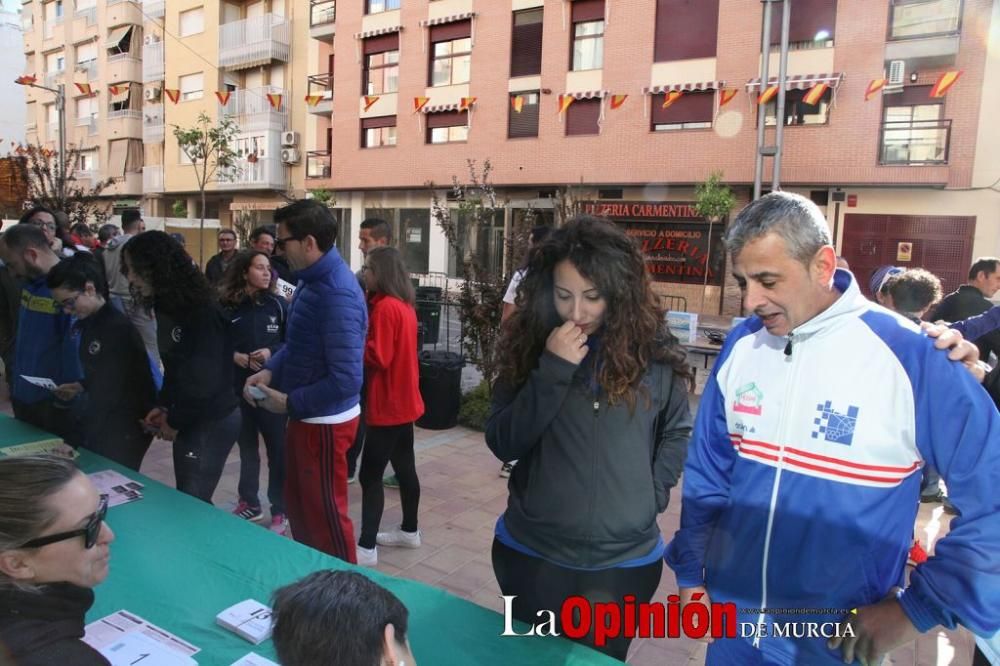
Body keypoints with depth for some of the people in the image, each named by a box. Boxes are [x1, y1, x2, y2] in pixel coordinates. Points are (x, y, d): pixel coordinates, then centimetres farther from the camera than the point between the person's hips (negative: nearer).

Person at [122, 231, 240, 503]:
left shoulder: (201, 311, -21)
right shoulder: (168, 306, 8)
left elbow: (206, 378, -21)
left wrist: (175, 422, -11)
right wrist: (163, 405, 5)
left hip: (211, 421, -9)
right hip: (191, 417, 9)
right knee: (185, 499, 17)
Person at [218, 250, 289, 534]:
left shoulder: (277, 304, -4)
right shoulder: (226, 306, -2)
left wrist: (271, 352, -18)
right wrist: (234, 356, -14)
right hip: (238, 386, 2)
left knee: (277, 448, 4)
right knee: (246, 446, 17)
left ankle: (280, 511, 15)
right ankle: (249, 503, 34)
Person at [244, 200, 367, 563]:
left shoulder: (337, 295, -27)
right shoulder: (311, 280, 4)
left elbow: (346, 380, -29)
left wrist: (289, 403, -18)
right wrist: (270, 371, -2)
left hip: (325, 422, -10)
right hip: (305, 417, 10)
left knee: (326, 514, 9)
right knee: (298, 506, 25)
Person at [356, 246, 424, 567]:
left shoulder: (385, 307, -18)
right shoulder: (404, 304, 11)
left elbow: (378, 357, -21)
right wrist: (363, 334, 1)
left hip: (388, 405, -10)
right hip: (404, 401, 10)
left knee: (370, 475, -4)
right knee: (404, 468, 17)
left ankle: (366, 547, 2)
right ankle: (409, 531, 29)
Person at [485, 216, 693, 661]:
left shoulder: (653, 349, -7)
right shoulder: (531, 344, -6)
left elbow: (677, 432, 7)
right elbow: (503, 444, -11)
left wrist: (651, 495, -5)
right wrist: (551, 370, -21)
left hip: (624, 561, 0)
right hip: (531, 553, 1)